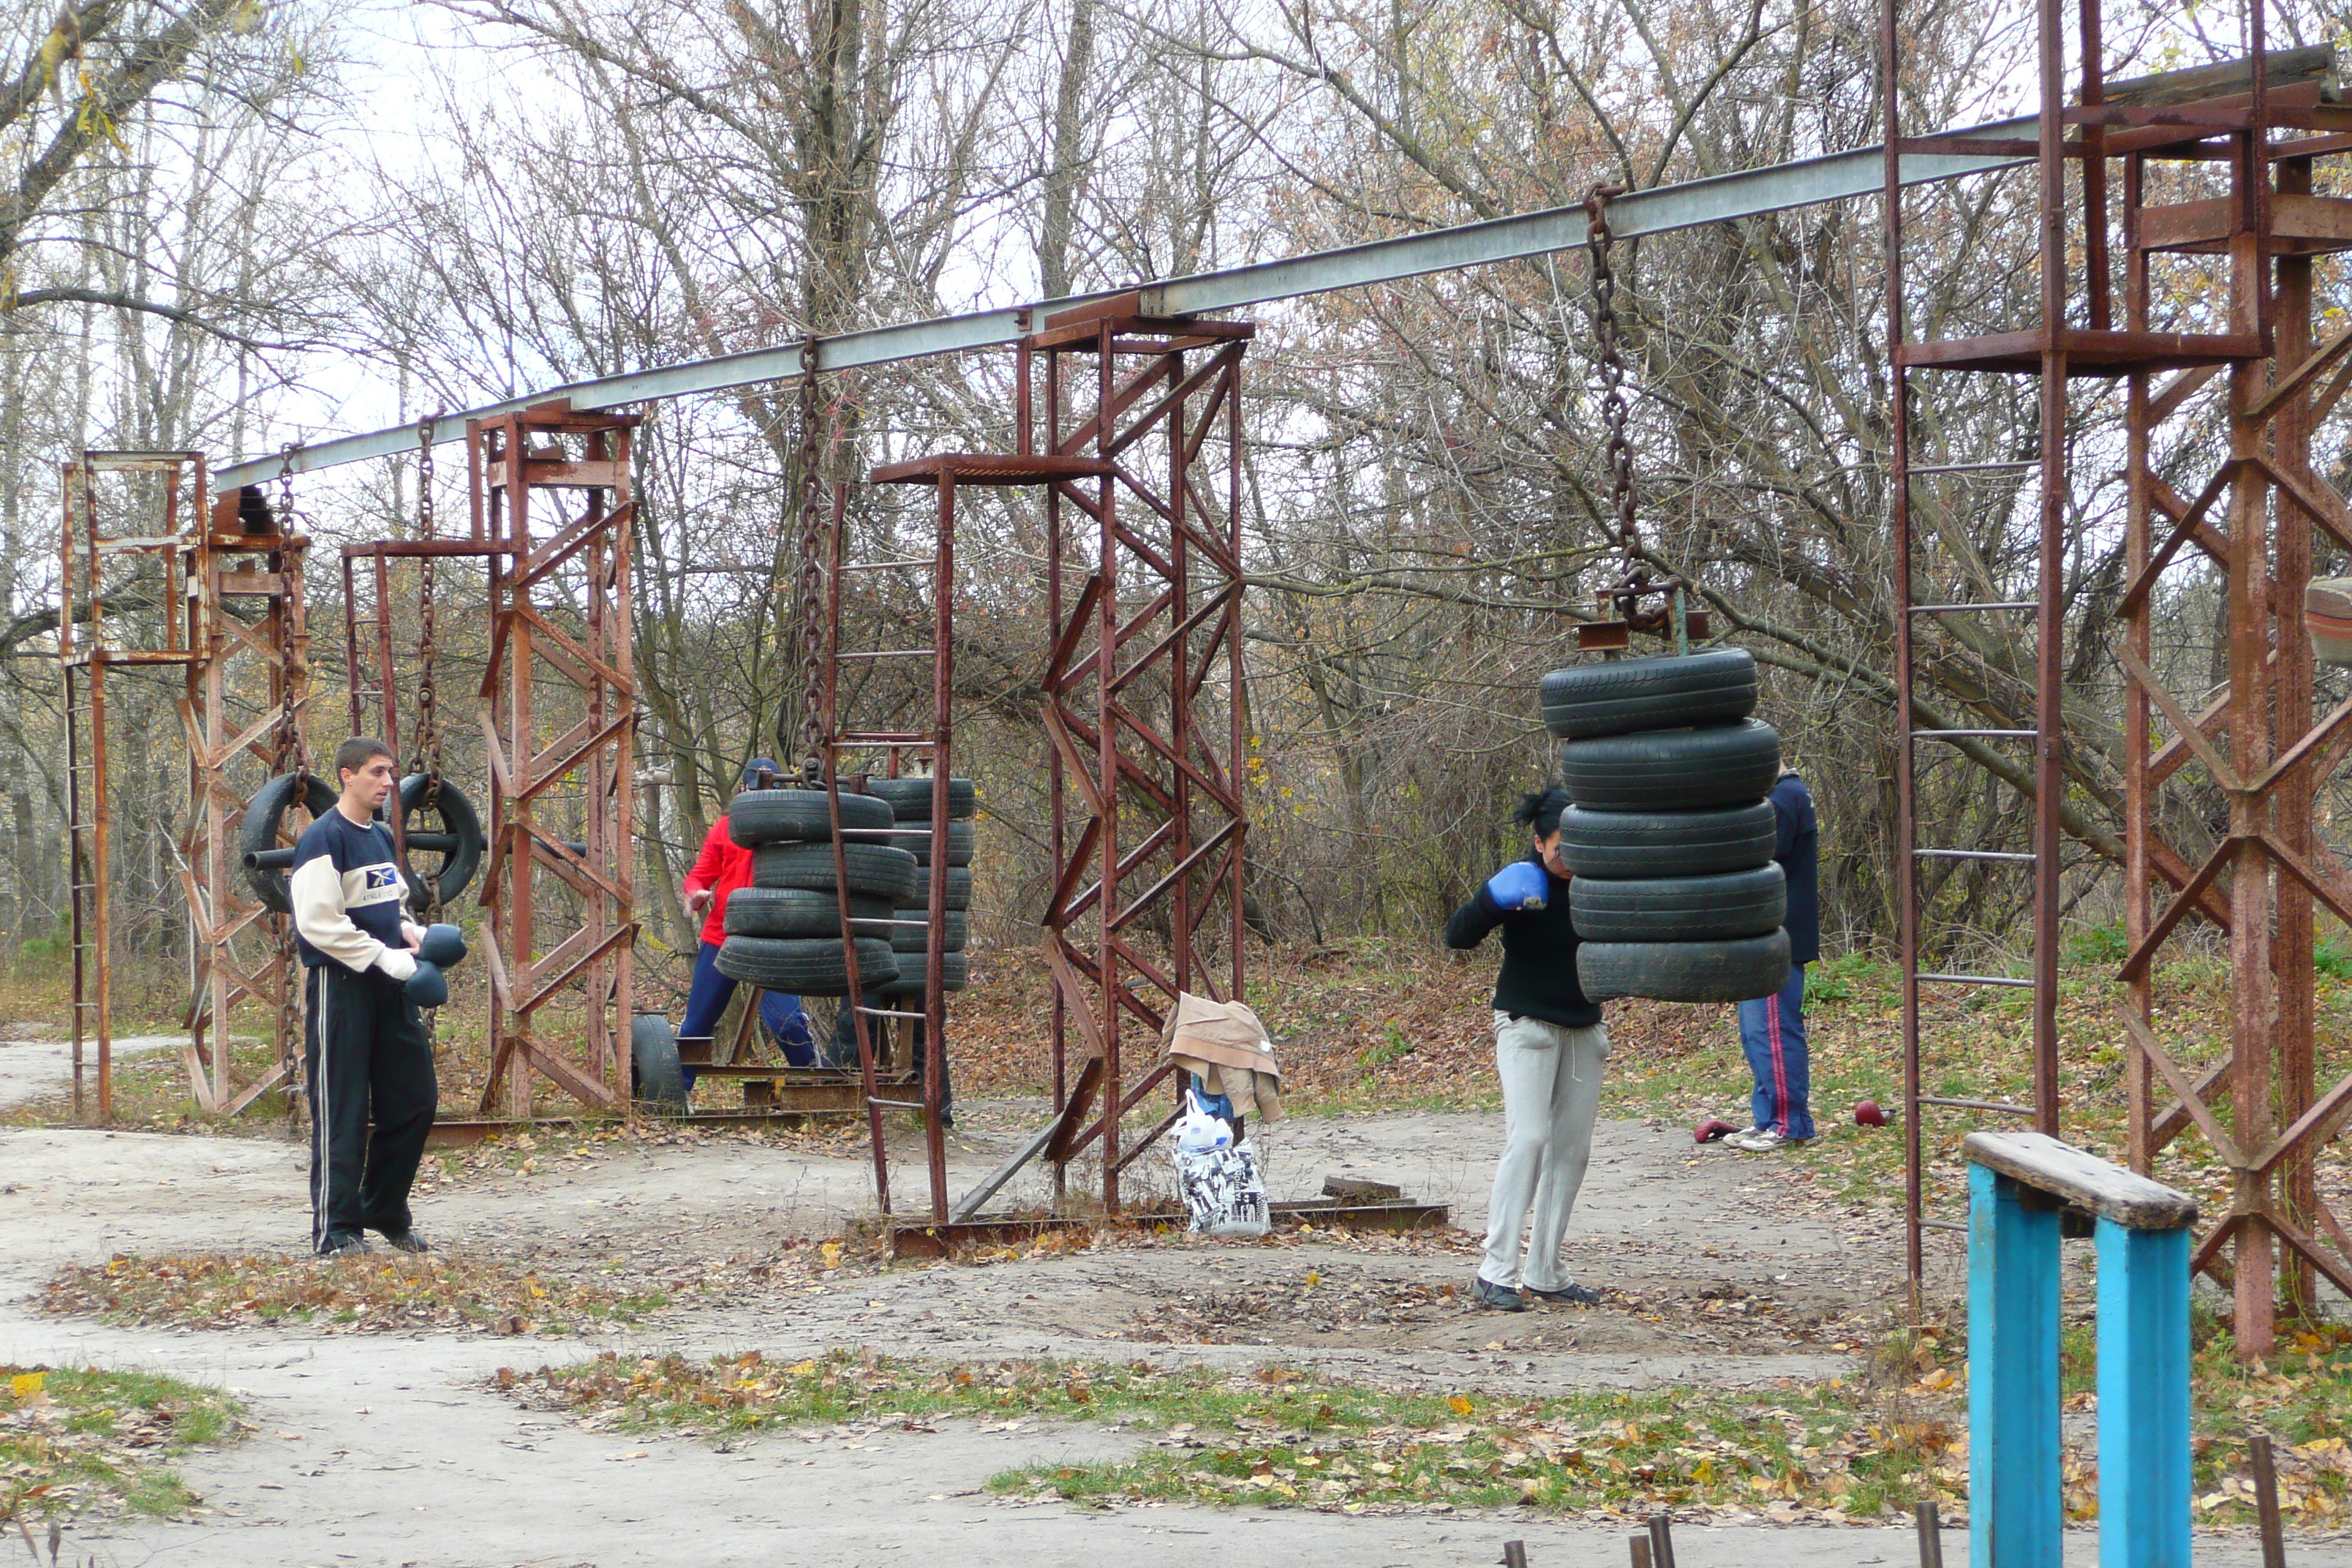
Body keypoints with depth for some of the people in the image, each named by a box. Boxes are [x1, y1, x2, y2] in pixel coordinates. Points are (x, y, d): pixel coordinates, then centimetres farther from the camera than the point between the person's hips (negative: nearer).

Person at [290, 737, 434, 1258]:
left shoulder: (381, 837, 16)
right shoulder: (325, 839, -11)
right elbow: (318, 922, -19)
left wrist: (414, 936, 7)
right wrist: (386, 957, -19)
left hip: (389, 986, 9)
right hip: (340, 985, -8)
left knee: (415, 1101, 9)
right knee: (341, 1115, -5)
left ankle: (386, 1213, 22)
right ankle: (336, 1232, -1)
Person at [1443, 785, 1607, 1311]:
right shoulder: (1520, 882, -12)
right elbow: (1457, 937, -17)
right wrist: (1493, 901, -34)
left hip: (1583, 1027, 5)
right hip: (1527, 1025, -5)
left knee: (1572, 1148, 5)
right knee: (1528, 1138, -17)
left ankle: (1545, 1272, 12)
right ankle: (1496, 1272, -18)